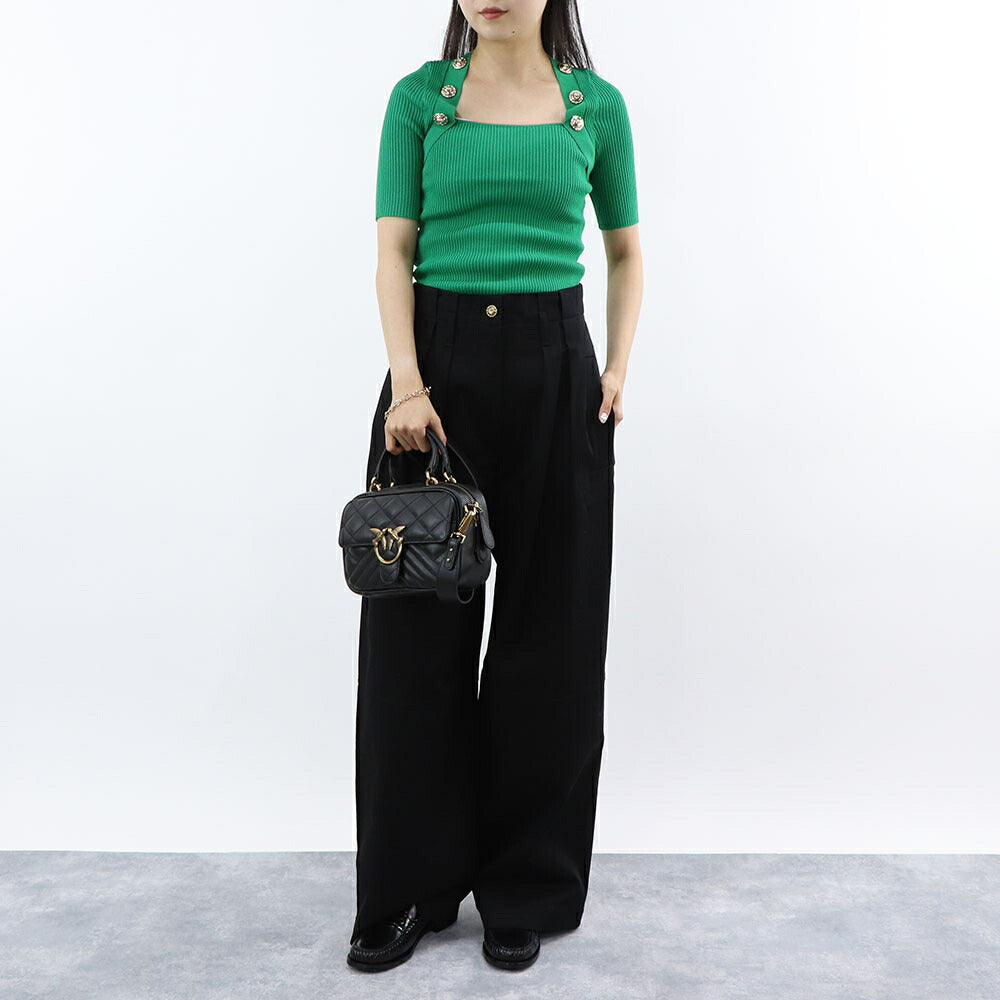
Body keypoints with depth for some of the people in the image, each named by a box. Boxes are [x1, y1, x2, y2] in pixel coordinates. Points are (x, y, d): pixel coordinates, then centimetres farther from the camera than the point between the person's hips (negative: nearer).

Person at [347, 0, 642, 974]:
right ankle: (409, 888, 18)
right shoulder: (418, 96, 7)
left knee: (547, 626, 4)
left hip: (553, 366, 1)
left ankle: (525, 888, 21)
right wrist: (406, 380, -15)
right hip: (439, 359, 0)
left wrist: (618, 363, -1)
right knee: (418, 623, 2)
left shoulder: (597, 103, 9)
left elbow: (625, 251, 15)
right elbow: (394, 250, -1)